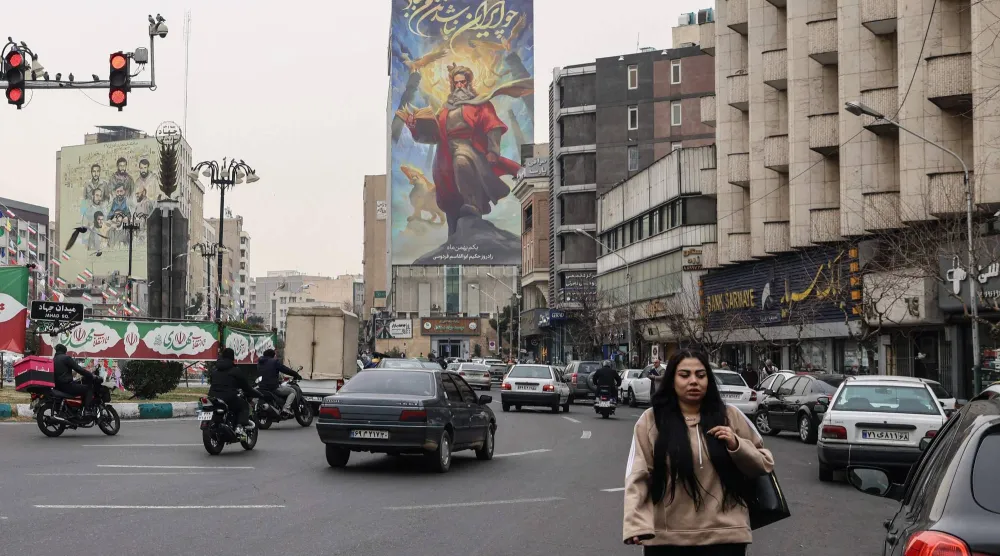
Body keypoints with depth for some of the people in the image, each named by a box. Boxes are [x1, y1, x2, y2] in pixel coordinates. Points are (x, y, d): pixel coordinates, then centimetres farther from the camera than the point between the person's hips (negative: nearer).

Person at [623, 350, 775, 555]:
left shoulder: (730, 416, 5)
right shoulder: (650, 421, 1)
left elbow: (765, 465, 10)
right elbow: (638, 477, -4)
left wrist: (736, 445, -8)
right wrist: (636, 524, -17)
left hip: (725, 536, 1)